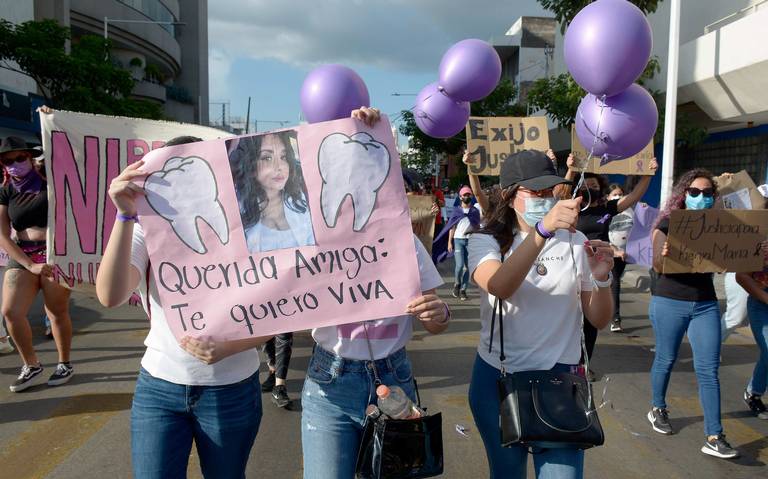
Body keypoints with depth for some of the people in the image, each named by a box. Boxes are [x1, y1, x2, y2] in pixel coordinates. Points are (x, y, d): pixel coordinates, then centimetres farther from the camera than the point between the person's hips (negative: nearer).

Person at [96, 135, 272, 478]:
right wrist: (126, 215, -31)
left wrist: (225, 349, -24)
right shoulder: (147, 231, -5)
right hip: (158, 387, 1)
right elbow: (110, 296, -23)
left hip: (231, 390, 0)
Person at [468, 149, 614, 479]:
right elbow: (499, 287, -28)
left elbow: (599, 320, 3)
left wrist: (601, 279, -17)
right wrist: (543, 230, -40)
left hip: (560, 377, 1)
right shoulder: (486, 241, -4)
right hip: (497, 379, -1)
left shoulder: (574, 241, 3)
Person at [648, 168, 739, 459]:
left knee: (708, 370, 0)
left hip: (705, 304, 3)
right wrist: (664, 255, -34)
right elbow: (659, 266, -11)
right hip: (669, 303, -3)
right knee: (665, 359, 11)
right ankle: (657, 410, 34)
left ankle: (714, 438, 4)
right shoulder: (668, 223, -5)